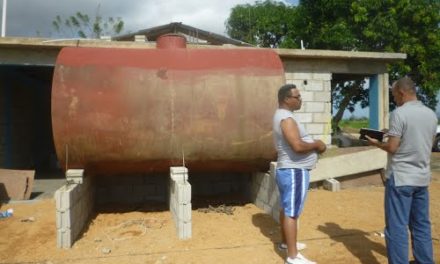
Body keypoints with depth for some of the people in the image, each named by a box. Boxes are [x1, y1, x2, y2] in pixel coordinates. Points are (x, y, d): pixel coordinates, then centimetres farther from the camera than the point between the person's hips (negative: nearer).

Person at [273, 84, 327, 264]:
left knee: (286, 208, 20)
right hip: (294, 171, -11)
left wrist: (313, 145, 8)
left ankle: (286, 242, 36)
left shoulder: (281, 115, 14)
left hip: (289, 169, 11)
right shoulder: (287, 119, -20)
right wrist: (317, 144, -13)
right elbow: (298, 146, -31)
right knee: (292, 212, -7)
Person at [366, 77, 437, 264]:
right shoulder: (431, 114, 7)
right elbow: (427, 144, 17)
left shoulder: (399, 113, -14)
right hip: (422, 177, 7)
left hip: (401, 178, -7)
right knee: (422, 225, 16)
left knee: (397, 227, 0)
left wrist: (376, 143, 2)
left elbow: (392, 148, -17)